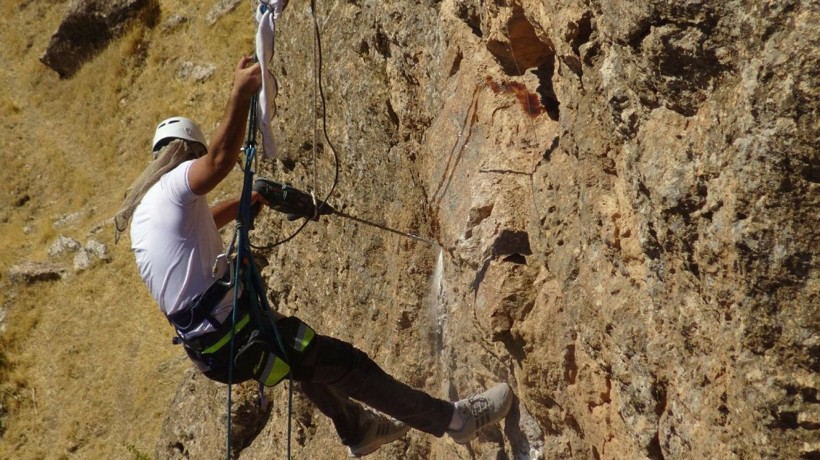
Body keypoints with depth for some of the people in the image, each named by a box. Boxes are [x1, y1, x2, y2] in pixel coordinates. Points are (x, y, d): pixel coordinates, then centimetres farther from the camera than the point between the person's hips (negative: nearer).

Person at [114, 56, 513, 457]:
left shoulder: (140, 213, 17)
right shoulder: (175, 184, -11)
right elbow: (220, 158, -34)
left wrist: (244, 201, 43)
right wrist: (240, 91, -30)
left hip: (205, 345, 10)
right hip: (234, 333, -10)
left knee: (309, 359, 32)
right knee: (344, 364, -2)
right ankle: (454, 419, 5)